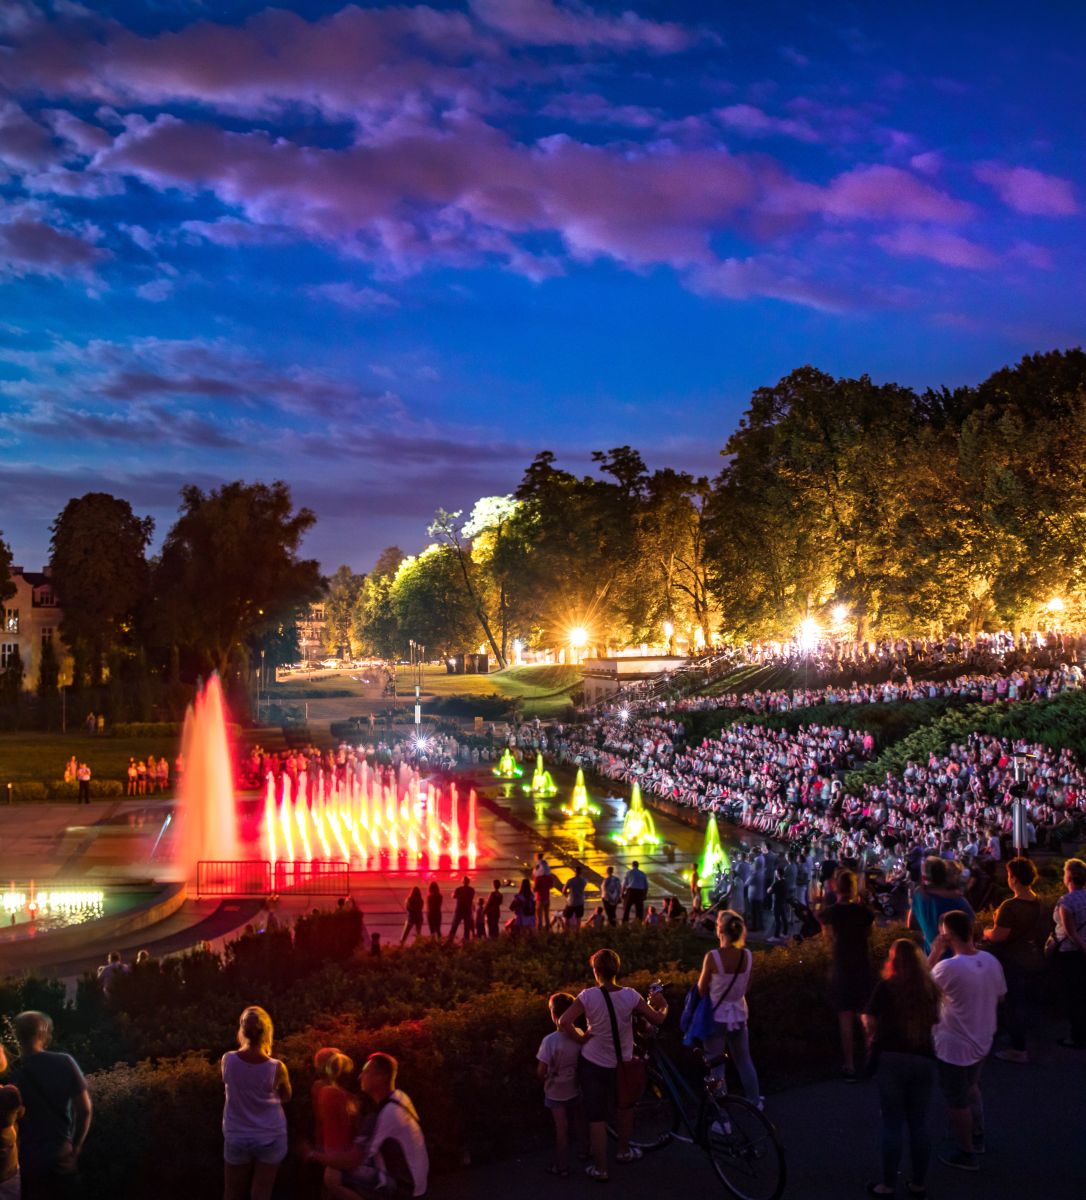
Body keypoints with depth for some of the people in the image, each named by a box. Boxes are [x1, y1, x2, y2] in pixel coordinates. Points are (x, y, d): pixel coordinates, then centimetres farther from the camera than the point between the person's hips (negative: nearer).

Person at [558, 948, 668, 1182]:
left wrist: (581, 1039, -9)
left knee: (597, 1117, 9)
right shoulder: (630, 996, -14)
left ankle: (600, 1168, 16)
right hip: (622, 1064, 2)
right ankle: (624, 1151, 43)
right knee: (624, 1105, 29)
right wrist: (663, 1007, 16)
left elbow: (564, 1022, -26)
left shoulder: (589, 996, -18)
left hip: (593, 1063, -2)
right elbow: (657, 1020, -6)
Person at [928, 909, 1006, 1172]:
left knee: (957, 1101, 13)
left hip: (954, 1047, -7)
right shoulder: (991, 961, -9)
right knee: (971, 1088, 30)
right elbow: (999, 997, 6)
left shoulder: (948, 967, -30)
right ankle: (976, 1137, 46)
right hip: (982, 1040, 7)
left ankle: (965, 1154, 28)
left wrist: (935, 952, -15)